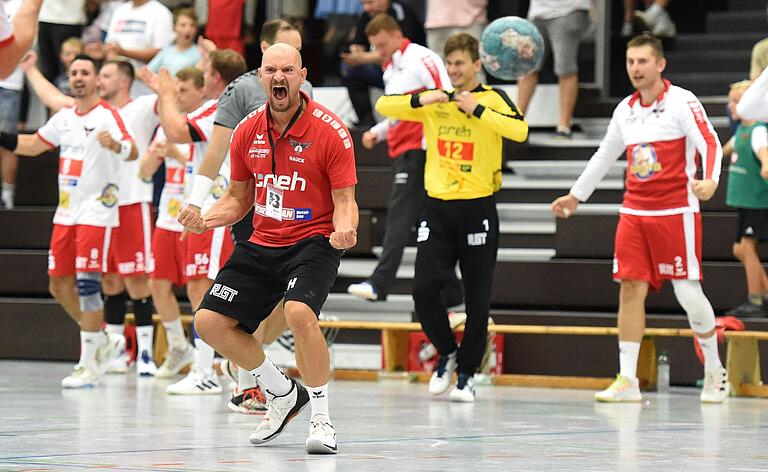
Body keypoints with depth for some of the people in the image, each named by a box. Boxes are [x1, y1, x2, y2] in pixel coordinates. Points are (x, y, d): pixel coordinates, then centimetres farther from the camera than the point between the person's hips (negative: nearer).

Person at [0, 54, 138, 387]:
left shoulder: (106, 115, -10)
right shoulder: (65, 117, 11)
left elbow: (132, 151, -25)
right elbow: (33, 145, 25)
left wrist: (114, 144, -46)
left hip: (96, 212, -8)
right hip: (66, 212, 8)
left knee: (86, 285, -11)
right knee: (60, 286, 9)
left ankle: (89, 366, -4)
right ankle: (103, 343, 26)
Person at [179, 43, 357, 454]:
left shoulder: (330, 131, -12)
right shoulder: (247, 132, 3)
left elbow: (344, 201, -11)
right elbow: (238, 198, 14)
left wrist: (345, 228, -32)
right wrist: (205, 220, -5)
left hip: (314, 240, -6)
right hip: (262, 243, 6)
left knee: (299, 312, -33)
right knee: (209, 321, -1)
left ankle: (321, 416, -14)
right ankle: (283, 394, 20)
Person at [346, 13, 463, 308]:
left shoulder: (421, 59, -9)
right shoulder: (391, 68, 20)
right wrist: (377, 132, 14)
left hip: (418, 149, -10)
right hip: (401, 150, 10)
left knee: (400, 215, -15)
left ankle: (380, 283, -21)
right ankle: (449, 292, 14)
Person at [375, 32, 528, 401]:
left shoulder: (493, 99, -2)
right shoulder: (435, 101, 8)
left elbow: (520, 130, -20)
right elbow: (383, 106, 2)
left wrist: (478, 109, -21)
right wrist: (421, 100, -13)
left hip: (478, 208, -3)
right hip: (438, 207, 3)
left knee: (477, 298, 2)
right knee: (425, 288, -9)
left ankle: (467, 373, 16)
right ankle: (447, 353, 15)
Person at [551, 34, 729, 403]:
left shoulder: (682, 102, -6)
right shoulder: (626, 109, 13)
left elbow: (710, 144, -15)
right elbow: (605, 155, 26)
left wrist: (709, 181, -34)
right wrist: (576, 195, 31)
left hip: (676, 212, -5)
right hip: (634, 213, 5)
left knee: (688, 293, -4)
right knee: (631, 290, -2)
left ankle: (715, 372, 15)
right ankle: (627, 381, 0)